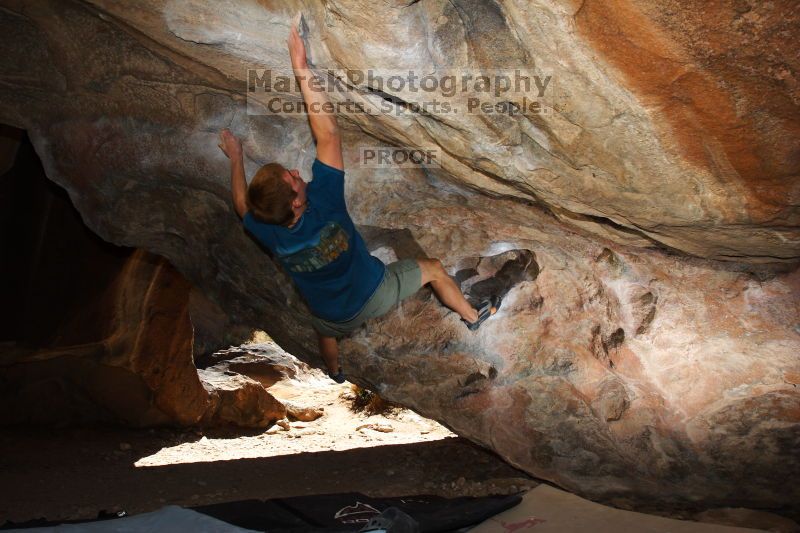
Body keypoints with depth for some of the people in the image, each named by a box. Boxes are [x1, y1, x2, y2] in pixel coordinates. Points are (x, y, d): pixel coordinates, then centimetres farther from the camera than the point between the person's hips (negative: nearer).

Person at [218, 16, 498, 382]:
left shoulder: (271, 236, -27)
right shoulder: (323, 200, -37)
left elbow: (242, 206, -2)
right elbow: (328, 133, -35)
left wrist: (236, 161, 8)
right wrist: (302, 70, -33)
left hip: (334, 317, 3)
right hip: (374, 293, -2)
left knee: (326, 334, 39)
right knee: (433, 269, 22)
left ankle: (335, 376, 66)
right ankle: (473, 316, 44)